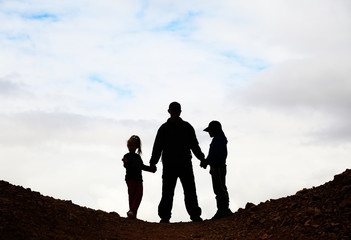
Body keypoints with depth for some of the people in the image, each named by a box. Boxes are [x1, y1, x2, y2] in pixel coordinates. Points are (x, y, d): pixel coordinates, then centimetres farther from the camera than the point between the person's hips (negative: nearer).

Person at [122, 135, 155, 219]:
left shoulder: (138, 157, 19)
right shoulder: (127, 156, 0)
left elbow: (142, 166, 29)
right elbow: (126, 165, -17)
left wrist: (151, 169, 27)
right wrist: (126, 163, -38)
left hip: (138, 178, 6)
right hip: (130, 178, -6)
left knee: (139, 194, -9)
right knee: (132, 195, -5)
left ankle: (132, 211, -16)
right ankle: (132, 212, -3)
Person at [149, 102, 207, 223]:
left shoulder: (187, 127, 13)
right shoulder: (164, 128, 9)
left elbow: (194, 145, 15)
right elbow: (157, 147, 5)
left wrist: (201, 158, 2)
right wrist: (153, 162, -6)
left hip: (185, 164, 1)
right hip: (169, 165, -1)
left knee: (190, 191, -1)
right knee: (167, 192, -2)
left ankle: (195, 215, 1)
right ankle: (165, 216, 1)